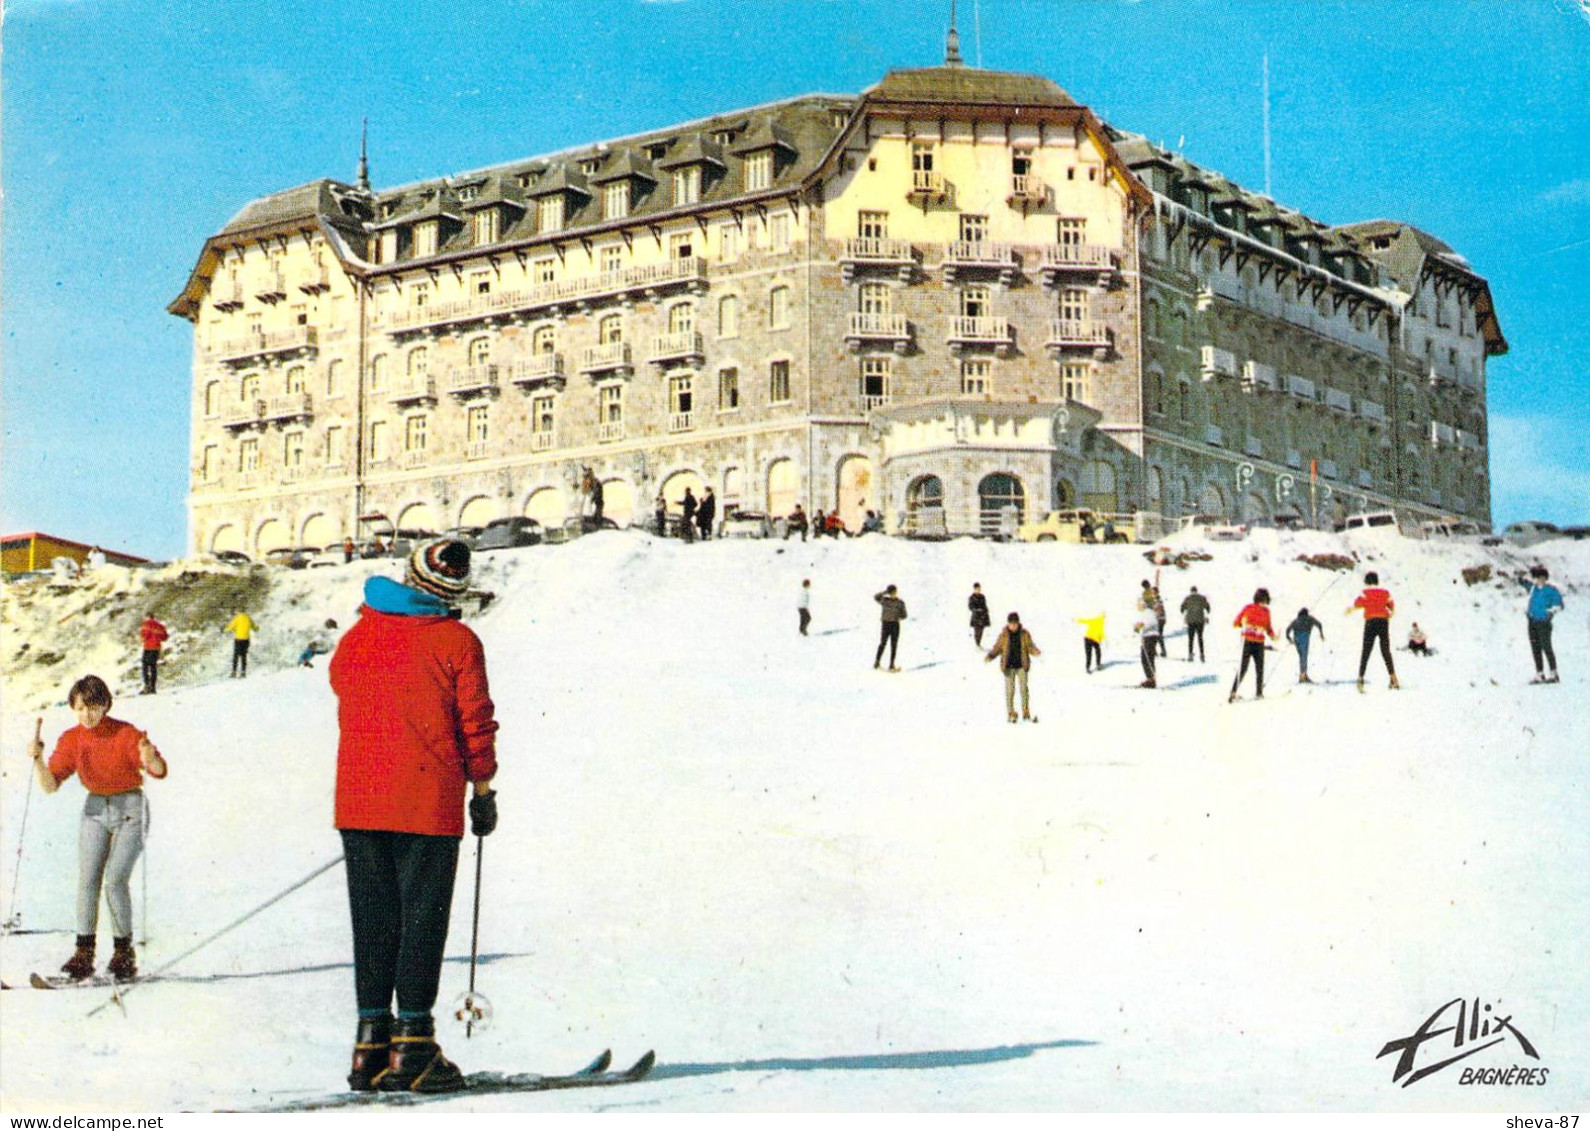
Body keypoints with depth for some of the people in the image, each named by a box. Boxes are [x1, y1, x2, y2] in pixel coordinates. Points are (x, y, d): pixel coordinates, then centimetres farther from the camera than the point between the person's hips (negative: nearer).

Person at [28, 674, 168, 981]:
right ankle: (84, 951, -8)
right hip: (95, 810, 4)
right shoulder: (71, 740, -1)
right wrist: (38, 759, -22)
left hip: (130, 809, -4)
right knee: (87, 878, -11)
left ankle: (124, 952, -4)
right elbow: (49, 785, -5)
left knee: (115, 879, -15)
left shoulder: (126, 734, -14)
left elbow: (159, 771, -19)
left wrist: (150, 759, -41)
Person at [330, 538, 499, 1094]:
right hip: (428, 803, -4)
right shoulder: (456, 641, -5)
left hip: (358, 801, 4)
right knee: (422, 918, 1)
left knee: (372, 919, 10)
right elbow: (475, 721, -2)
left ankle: (371, 1042, 8)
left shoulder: (358, 635, 5)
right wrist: (483, 788, 7)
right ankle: (412, 1045, -2)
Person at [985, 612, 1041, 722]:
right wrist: (989, 656, -12)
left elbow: (1030, 647, 2)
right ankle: (1010, 713, 8)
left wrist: (1036, 651, -19)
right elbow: (997, 648, 4)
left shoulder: (1025, 634, 0)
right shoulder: (1003, 635, 0)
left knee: (1024, 688, -3)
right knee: (1010, 689, 1)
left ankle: (1025, 711, 7)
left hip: (1021, 665, 0)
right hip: (1009, 666, 0)